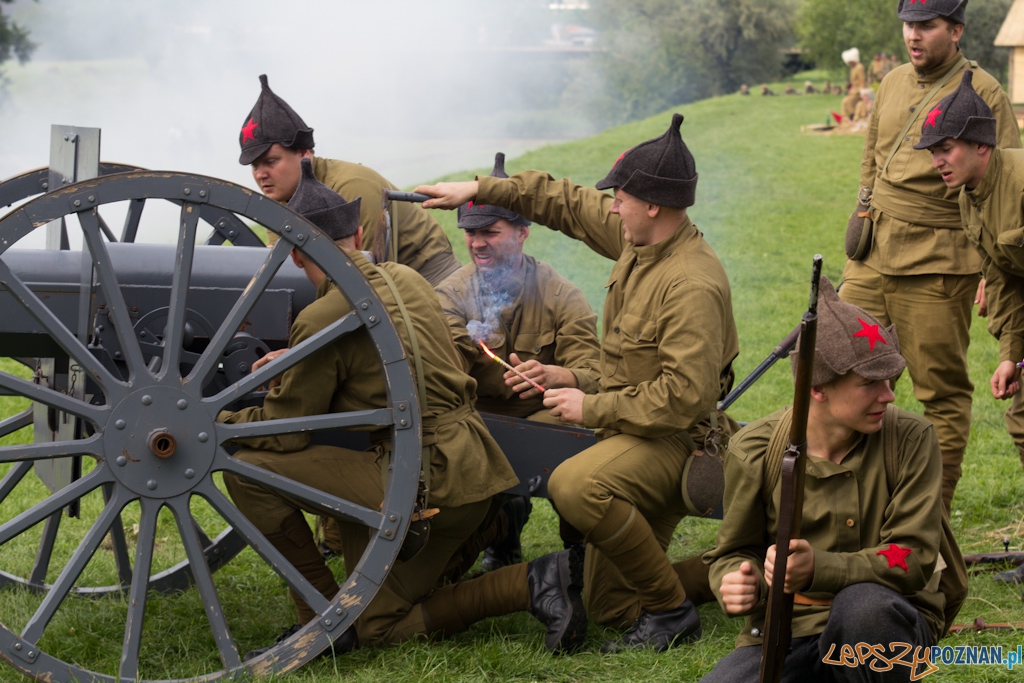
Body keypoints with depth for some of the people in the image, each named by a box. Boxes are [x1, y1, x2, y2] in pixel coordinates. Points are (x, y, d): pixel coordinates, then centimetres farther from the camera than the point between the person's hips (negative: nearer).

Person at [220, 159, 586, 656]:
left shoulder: (323, 318, -13)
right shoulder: (405, 280, 12)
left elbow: (286, 430, -6)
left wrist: (219, 420, 11)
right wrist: (292, 366, 32)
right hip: (470, 473, 9)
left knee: (249, 469, -7)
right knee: (380, 625, 20)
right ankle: (534, 581, 6)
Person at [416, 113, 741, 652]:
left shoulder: (693, 284, -25)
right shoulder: (634, 238, 1)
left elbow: (686, 395, -29)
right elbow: (565, 203, 17)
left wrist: (592, 409, -21)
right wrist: (479, 190, 14)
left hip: (676, 441, -9)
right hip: (628, 433, 9)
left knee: (574, 484, -38)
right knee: (610, 606, 10)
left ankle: (671, 610, -20)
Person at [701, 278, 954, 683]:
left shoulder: (911, 439, -9)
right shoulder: (753, 451, -5)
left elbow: (913, 558, -14)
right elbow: (734, 552, 6)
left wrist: (818, 569, -32)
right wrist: (737, 582, -20)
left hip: (887, 631, -2)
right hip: (784, 634, 2)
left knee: (864, 602, -37)